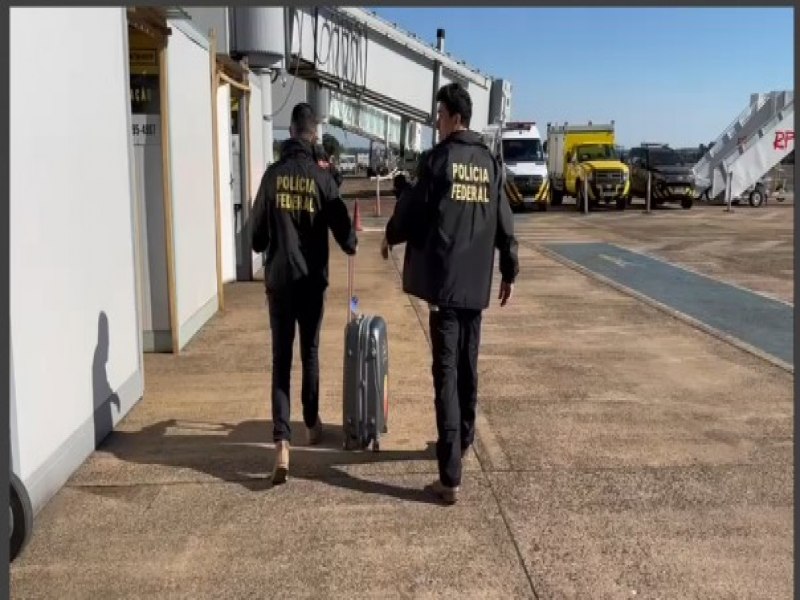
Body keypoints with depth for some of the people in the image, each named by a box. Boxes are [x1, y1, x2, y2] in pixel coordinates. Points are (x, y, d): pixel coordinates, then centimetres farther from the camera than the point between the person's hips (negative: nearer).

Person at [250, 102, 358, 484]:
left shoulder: (273, 175, -2)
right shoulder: (322, 178, -5)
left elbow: (257, 228, 3)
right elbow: (342, 227, -1)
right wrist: (352, 245, 21)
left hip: (278, 280, 0)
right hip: (312, 280, 0)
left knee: (281, 360, 0)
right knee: (310, 354, 16)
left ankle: (282, 442, -11)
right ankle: (312, 424, 30)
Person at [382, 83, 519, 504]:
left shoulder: (438, 158, -7)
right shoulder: (490, 163, 11)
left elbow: (413, 210, -3)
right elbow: (504, 224, 13)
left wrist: (390, 237, 17)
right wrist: (509, 271, 22)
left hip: (444, 280, -6)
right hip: (477, 282, 6)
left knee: (446, 374, -7)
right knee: (468, 368, 19)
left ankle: (450, 478, -8)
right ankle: (462, 441, 36)